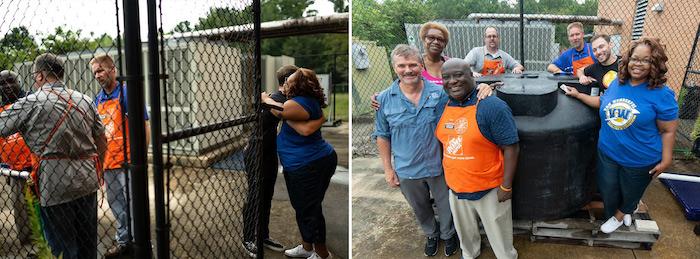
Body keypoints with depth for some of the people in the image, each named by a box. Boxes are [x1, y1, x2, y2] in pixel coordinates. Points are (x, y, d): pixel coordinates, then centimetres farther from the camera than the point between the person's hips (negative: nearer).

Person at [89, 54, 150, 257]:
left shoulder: (126, 93, -11)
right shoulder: (98, 99, 11)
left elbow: (144, 126, -13)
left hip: (127, 161, -7)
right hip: (108, 162, 7)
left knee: (132, 204, -1)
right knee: (116, 204, 17)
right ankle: (124, 241, 32)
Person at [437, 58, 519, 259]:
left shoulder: (492, 107, -21)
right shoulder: (443, 105, -2)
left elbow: (510, 148, -18)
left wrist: (506, 187, -17)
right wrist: (448, 176, 13)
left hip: (489, 189, -5)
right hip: (455, 188, 6)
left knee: (499, 238, 14)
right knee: (465, 233, 28)